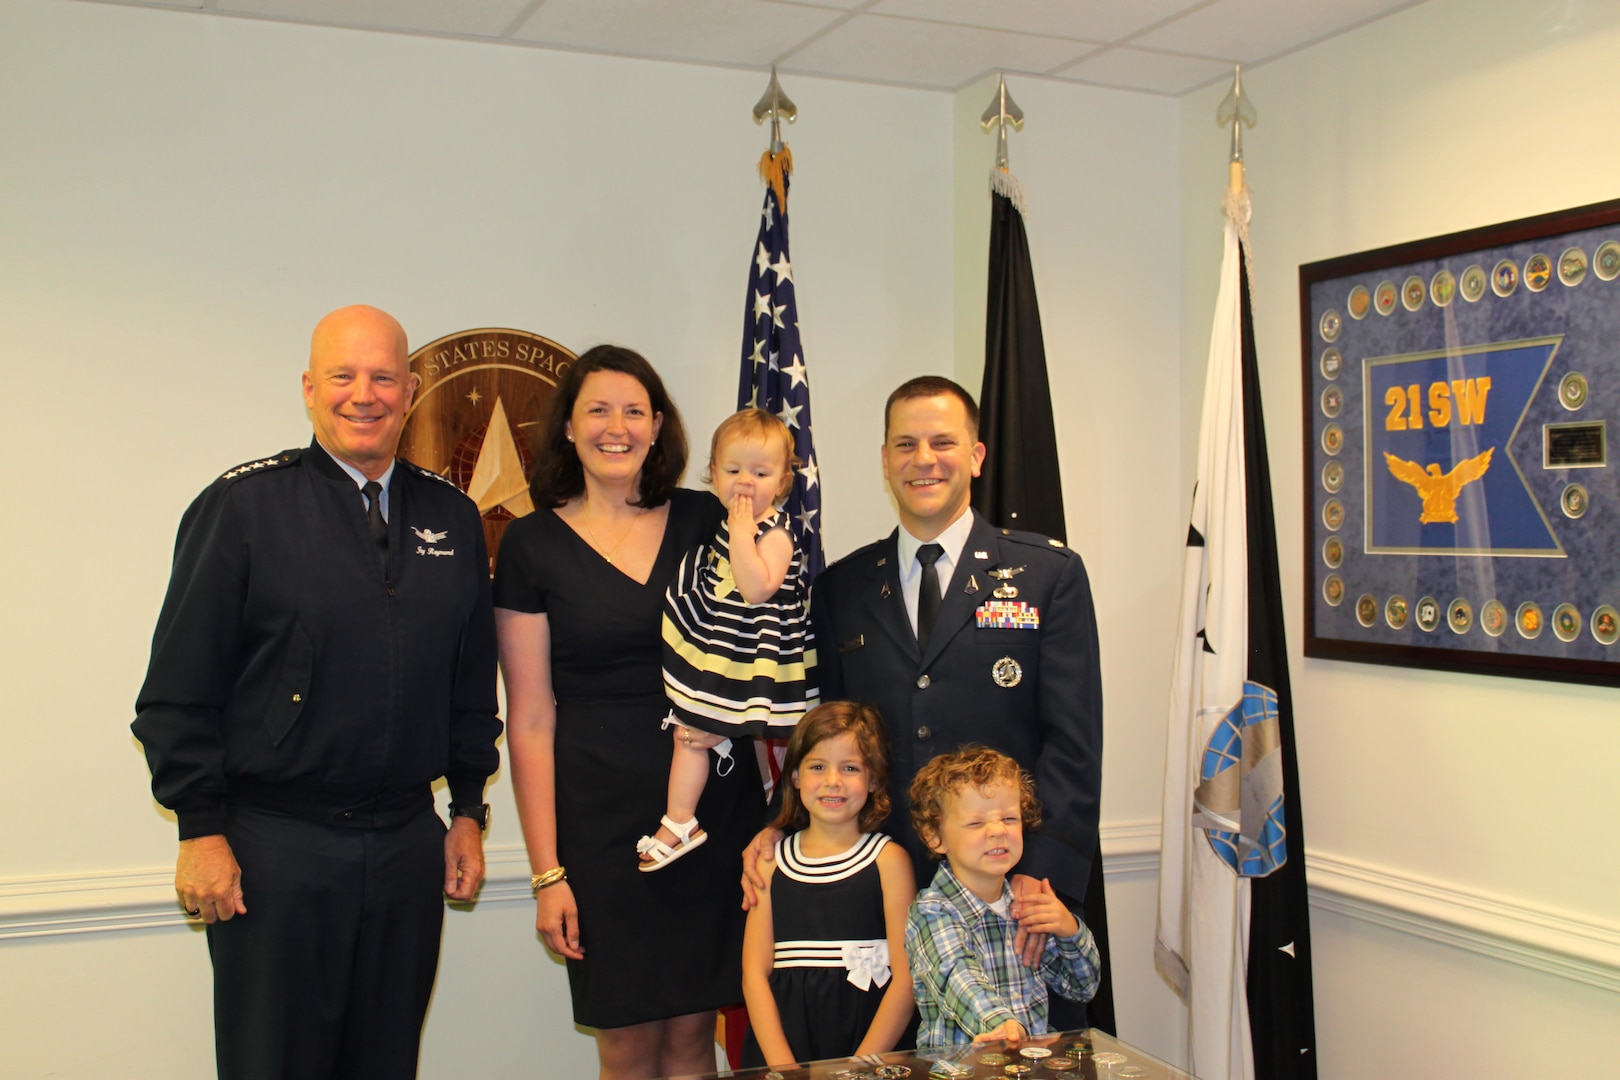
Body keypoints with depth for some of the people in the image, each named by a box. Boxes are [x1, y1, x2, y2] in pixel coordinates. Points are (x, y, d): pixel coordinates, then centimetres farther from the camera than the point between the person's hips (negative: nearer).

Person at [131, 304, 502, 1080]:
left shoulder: (452, 518, 8)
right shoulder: (241, 506, -4)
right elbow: (179, 689, -6)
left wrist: (468, 811, 12)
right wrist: (202, 830, -8)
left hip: (408, 844, 4)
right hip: (273, 848, -4)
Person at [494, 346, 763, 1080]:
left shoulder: (704, 520, 5)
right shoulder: (534, 543, -1)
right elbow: (530, 719, -2)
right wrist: (547, 872, -5)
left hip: (717, 803, 2)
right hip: (602, 818, -2)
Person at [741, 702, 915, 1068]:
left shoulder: (888, 859, 4)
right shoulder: (771, 861, 11)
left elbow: (907, 975, -1)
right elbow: (755, 972, 5)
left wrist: (861, 1066, -10)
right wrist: (783, 1065, -7)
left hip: (867, 1034, -2)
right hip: (785, 1035, 2)